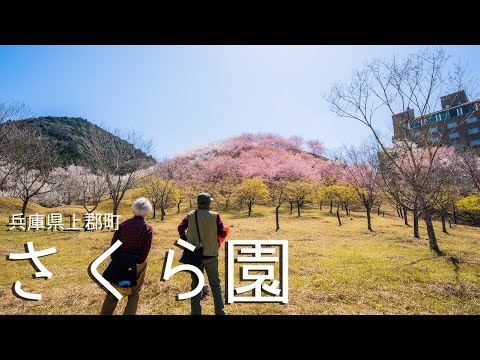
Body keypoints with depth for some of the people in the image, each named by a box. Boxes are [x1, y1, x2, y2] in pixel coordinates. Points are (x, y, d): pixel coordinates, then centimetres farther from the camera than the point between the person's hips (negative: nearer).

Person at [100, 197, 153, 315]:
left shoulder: (122, 224, -6)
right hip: (137, 265, -3)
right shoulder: (148, 228, -15)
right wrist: (137, 263, -5)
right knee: (134, 294, 17)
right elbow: (145, 252, -16)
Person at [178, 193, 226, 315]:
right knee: (215, 285, 13)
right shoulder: (215, 216, -10)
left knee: (196, 284, 16)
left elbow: (181, 228, -12)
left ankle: (196, 312, 24)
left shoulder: (191, 215, -3)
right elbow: (222, 233, -12)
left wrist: (185, 241, 3)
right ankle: (220, 312, 18)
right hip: (211, 254, -2)